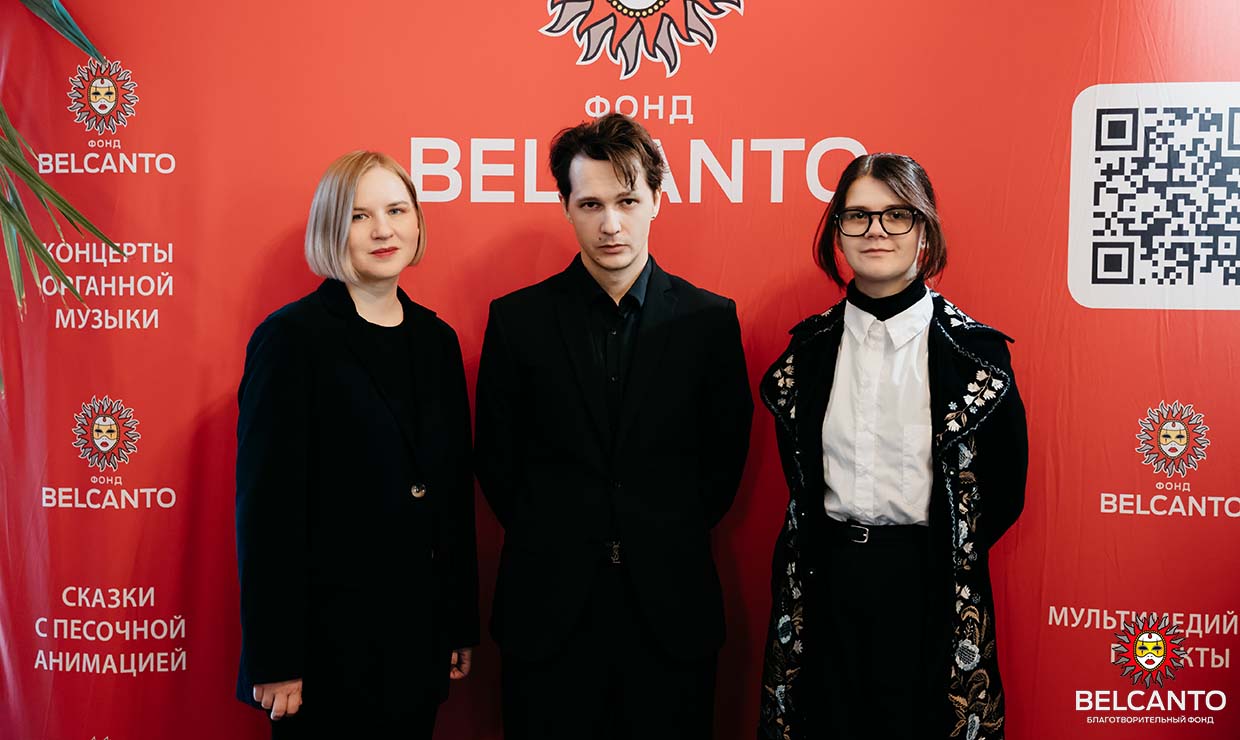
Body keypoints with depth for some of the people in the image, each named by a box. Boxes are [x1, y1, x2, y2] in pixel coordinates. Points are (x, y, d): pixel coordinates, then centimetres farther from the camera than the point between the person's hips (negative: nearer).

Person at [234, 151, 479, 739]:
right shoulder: (290, 338, -10)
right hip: (329, 642, -5)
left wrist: (462, 624, 11)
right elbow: (266, 507, -13)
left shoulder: (436, 338, 7)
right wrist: (274, 662, -14)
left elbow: (454, 492, 10)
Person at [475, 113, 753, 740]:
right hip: (548, 607, 0)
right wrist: (549, 544, 5)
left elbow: (726, 451, 7)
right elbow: (495, 457, 5)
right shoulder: (517, 319, -1)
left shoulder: (709, 319, 0)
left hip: (670, 603, 1)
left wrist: (673, 539, 6)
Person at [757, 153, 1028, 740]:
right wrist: (834, 554, 8)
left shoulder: (973, 350, -7)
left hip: (929, 586, -3)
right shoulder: (811, 345, 3)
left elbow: (1005, 490, -1)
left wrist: (945, 559, 2)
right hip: (824, 582, 3)